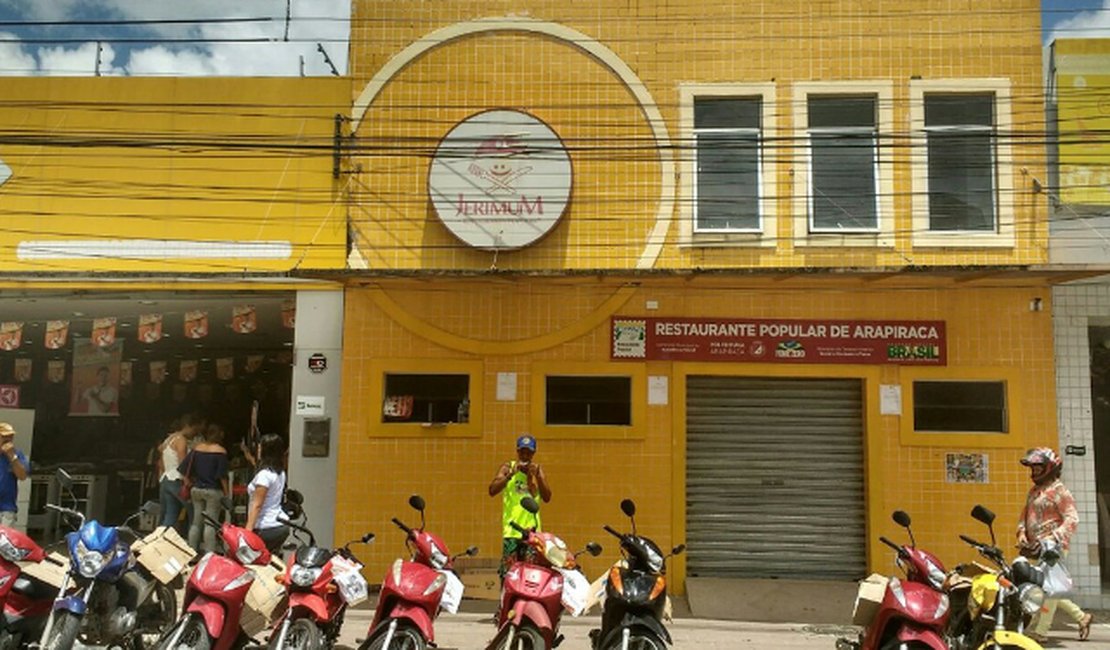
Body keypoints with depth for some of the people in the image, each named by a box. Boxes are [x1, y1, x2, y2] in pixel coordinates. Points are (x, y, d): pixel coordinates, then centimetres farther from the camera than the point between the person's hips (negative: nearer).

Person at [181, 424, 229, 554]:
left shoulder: (196, 448, 5)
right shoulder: (220, 451, -10)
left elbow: (184, 469, 6)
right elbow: (222, 475, -11)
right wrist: (227, 492, -5)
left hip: (197, 489, 5)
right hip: (213, 491, -5)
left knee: (196, 522, 12)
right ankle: (209, 552, -4)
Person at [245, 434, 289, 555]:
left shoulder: (264, 475, -16)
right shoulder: (280, 473, 8)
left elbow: (257, 505, -18)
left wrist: (248, 530, -18)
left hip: (266, 529, -9)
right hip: (281, 526, 9)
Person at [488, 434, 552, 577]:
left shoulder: (537, 469, 13)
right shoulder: (508, 467, 7)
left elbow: (547, 498, 4)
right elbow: (492, 491, -7)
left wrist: (538, 476, -8)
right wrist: (511, 474, -15)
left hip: (533, 528, 2)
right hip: (511, 528, -2)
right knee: (507, 572, -8)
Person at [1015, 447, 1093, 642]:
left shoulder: (1059, 491, -8)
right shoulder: (1034, 491, 18)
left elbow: (1072, 519, -14)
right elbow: (1025, 514, 25)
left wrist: (1054, 538, -24)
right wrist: (1022, 533, 8)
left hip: (1054, 546, -9)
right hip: (1039, 547, 9)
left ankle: (1040, 631, -5)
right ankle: (1081, 617, 26)